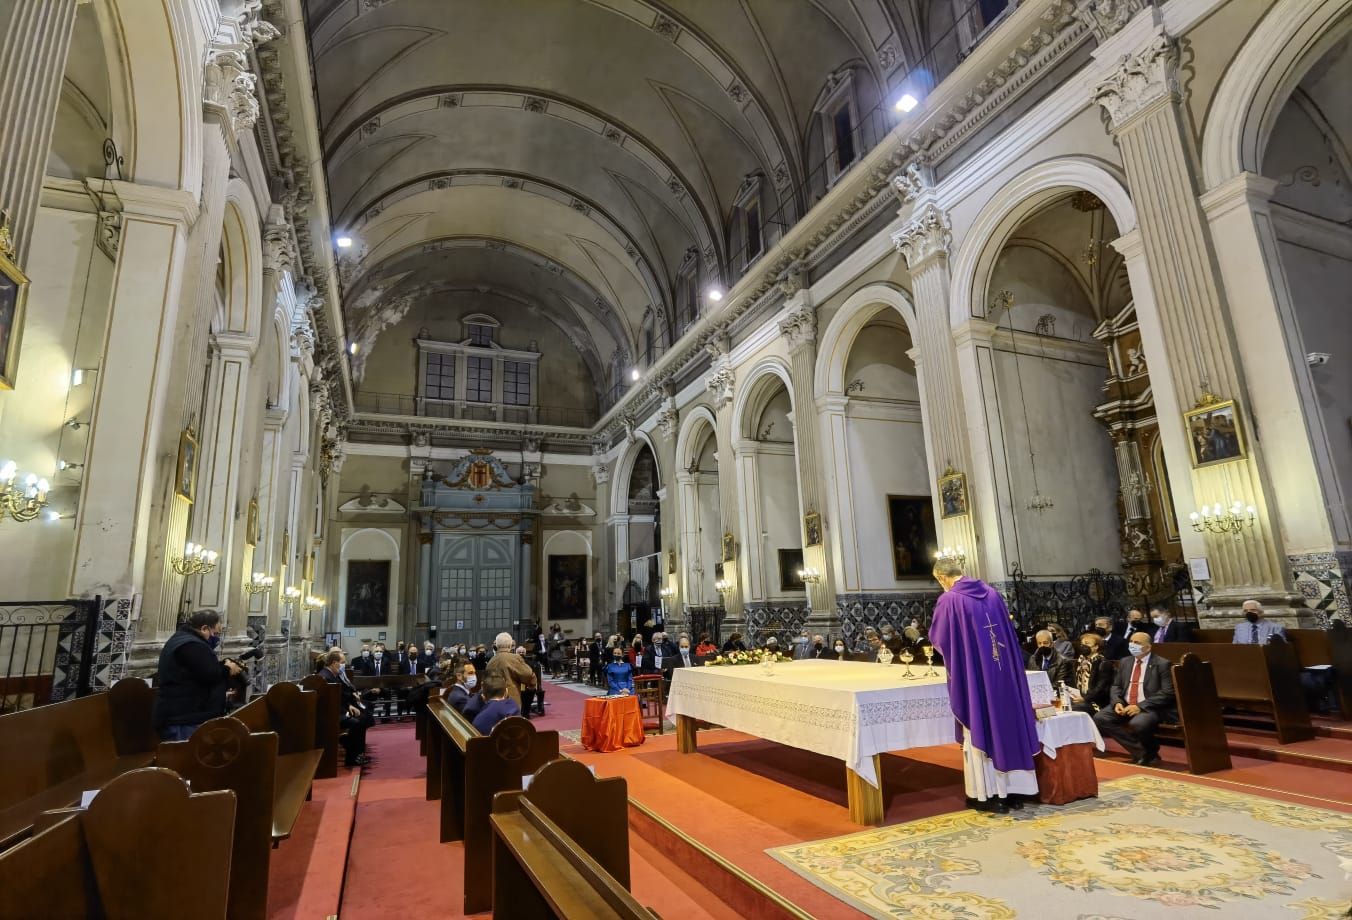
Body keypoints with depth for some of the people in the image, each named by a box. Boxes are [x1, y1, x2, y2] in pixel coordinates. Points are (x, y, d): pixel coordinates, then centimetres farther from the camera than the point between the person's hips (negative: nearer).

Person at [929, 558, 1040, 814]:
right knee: (1007, 725, 12)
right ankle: (1014, 790, 21)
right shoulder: (990, 592, 6)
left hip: (973, 674, -6)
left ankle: (990, 794, 10)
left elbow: (937, 638, -4)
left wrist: (954, 646, 19)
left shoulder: (949, 599, -12)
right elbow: (1007, 630, 15)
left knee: (980, 730, 4)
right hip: (1003, 672, 6)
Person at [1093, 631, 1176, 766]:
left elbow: (1167, 693, -11)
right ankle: (1139, 750, -8)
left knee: (1137, 724, -37)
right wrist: (1117, 702, -6)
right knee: (1099, 718, -18)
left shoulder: (1162, 664, -2)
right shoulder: (1125, 662, 15)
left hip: (1150, 708, -6)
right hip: (1124, 706, 6)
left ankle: (1150, 753, -2)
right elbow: (1116, 686, 17)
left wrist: (1141, 706, -20)